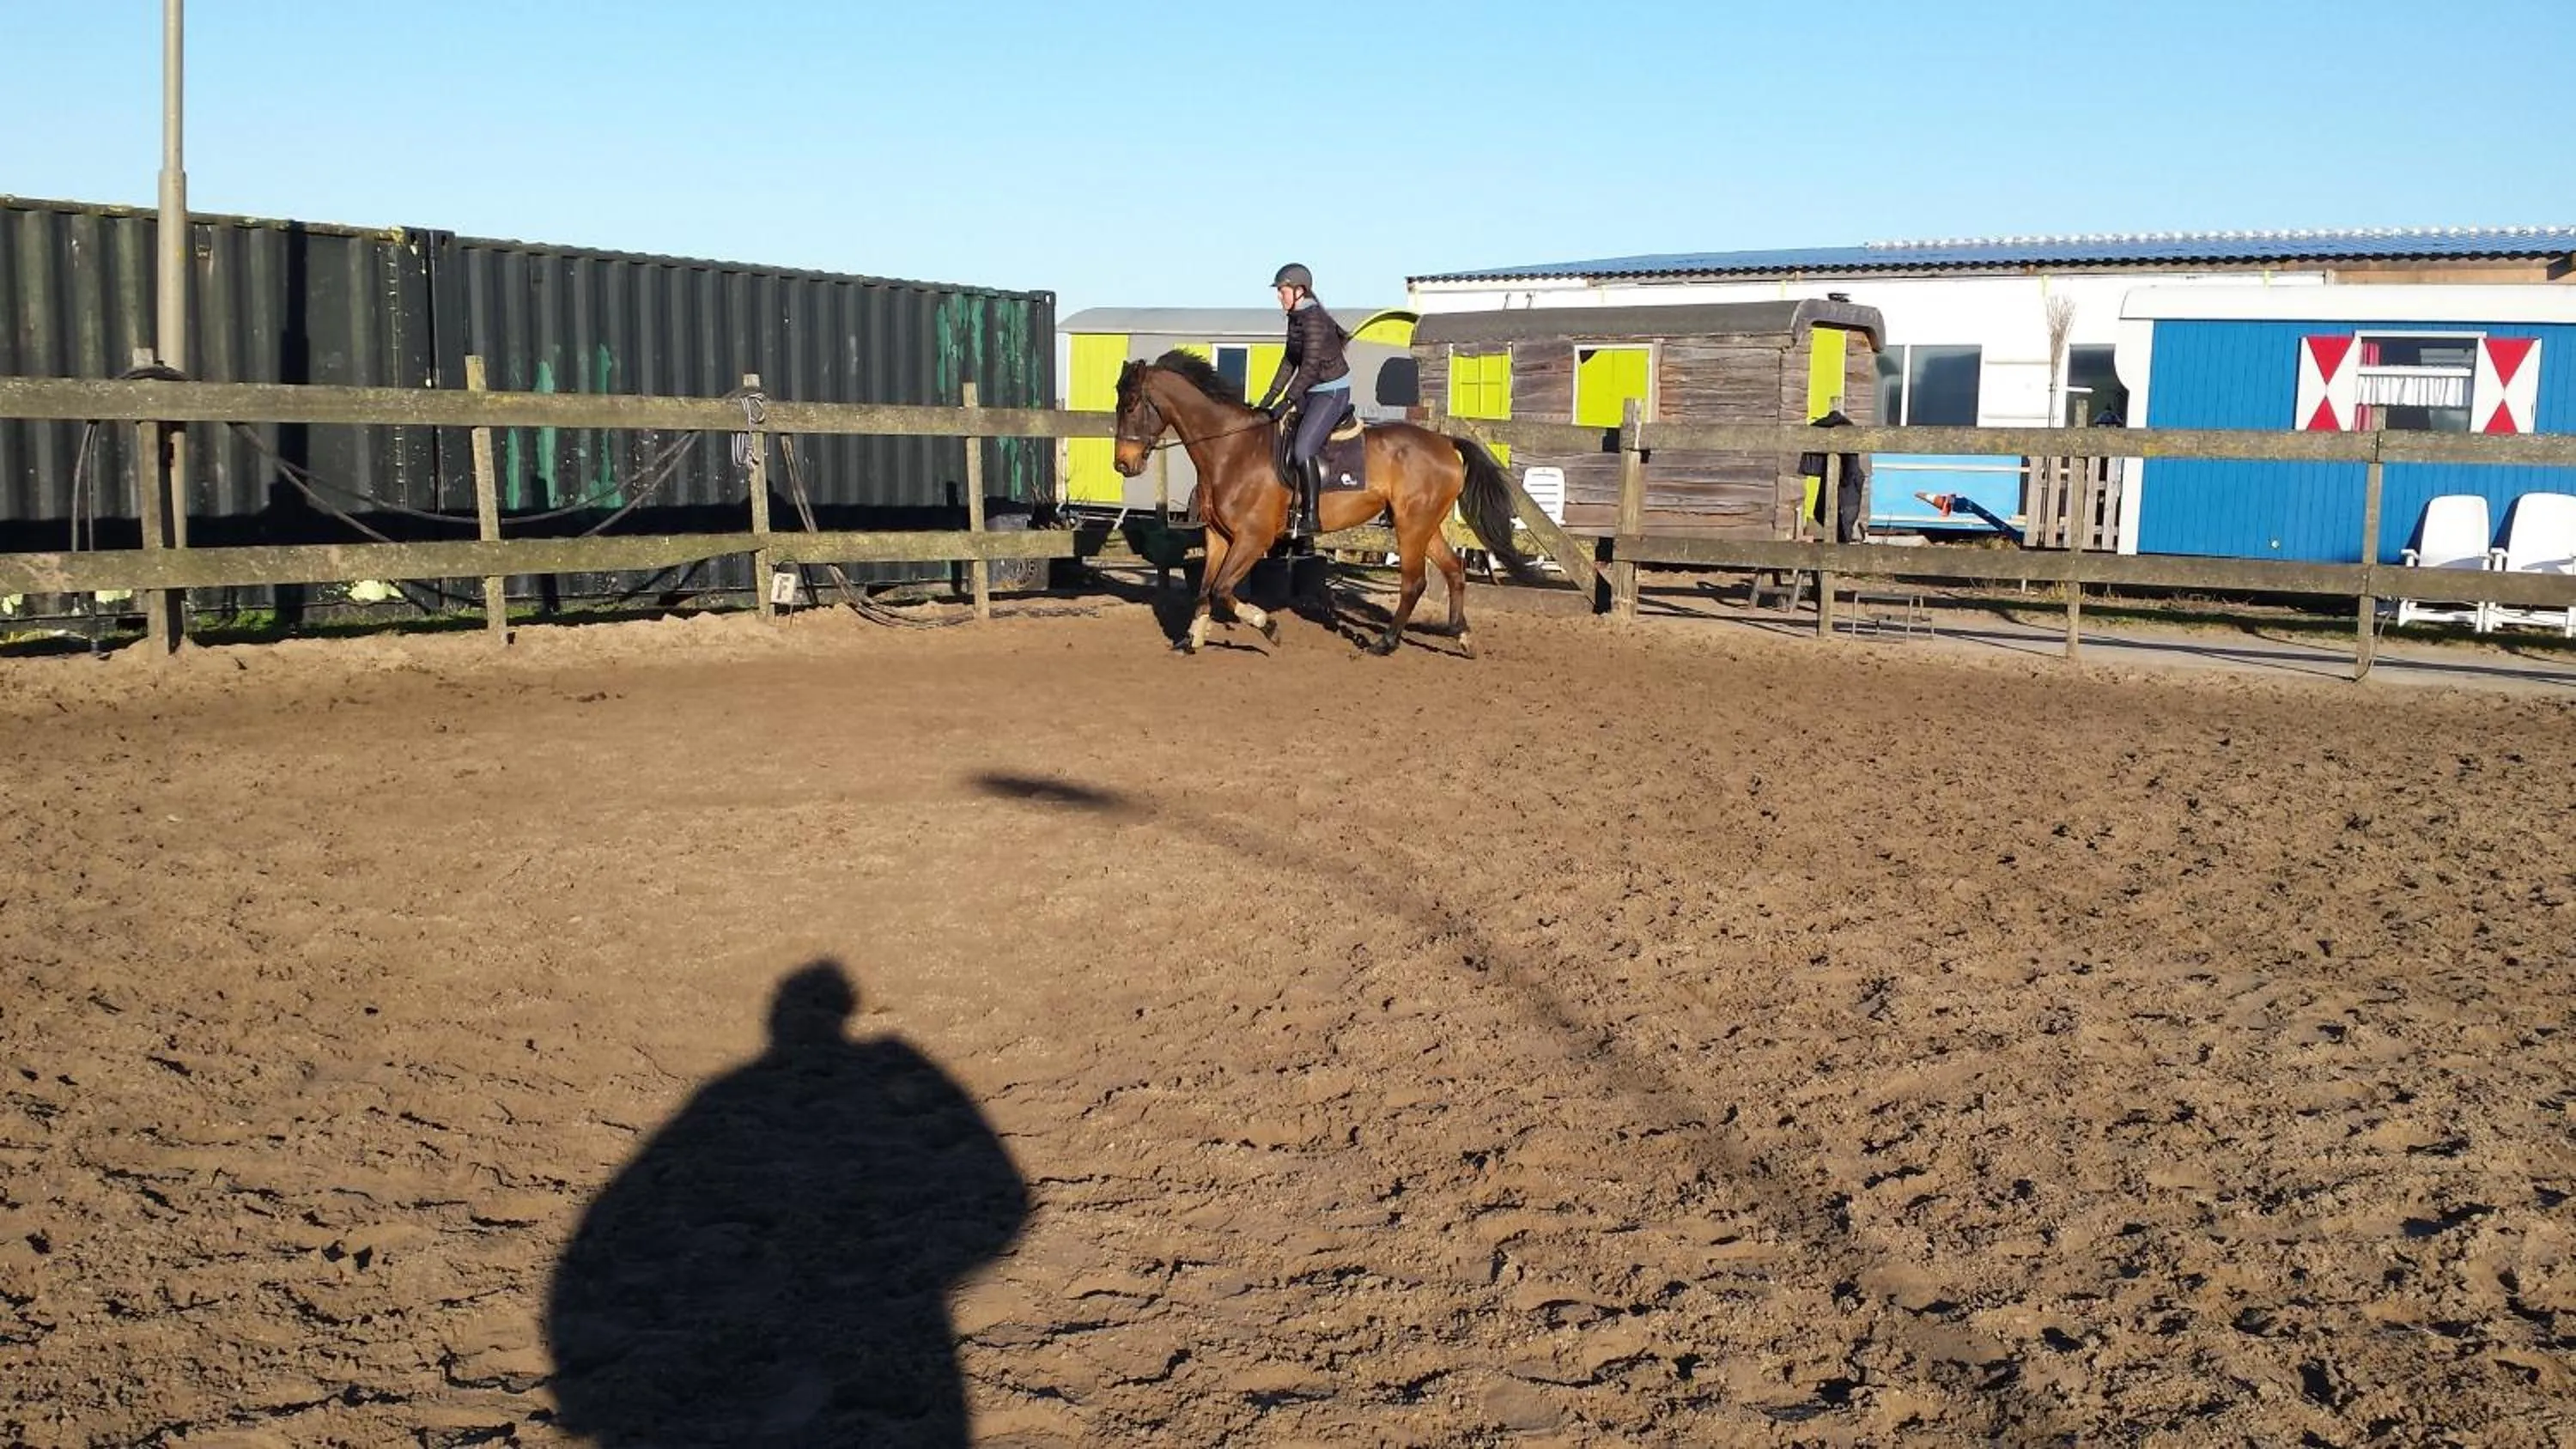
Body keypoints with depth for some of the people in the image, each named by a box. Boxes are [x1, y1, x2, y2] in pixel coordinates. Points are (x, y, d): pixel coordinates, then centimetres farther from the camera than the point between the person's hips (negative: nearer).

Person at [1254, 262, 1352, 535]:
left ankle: (1310, 516, -16)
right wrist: (1270, 397, 12)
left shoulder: (1313, 319, -20)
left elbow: (1310, 366, -24)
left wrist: (1287, 402, -26)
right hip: (1312, 391, 11)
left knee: (1302, 449, -21)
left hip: (1332, 392, -11)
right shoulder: (1296, 318, 10)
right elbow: (1290, 362, 16)